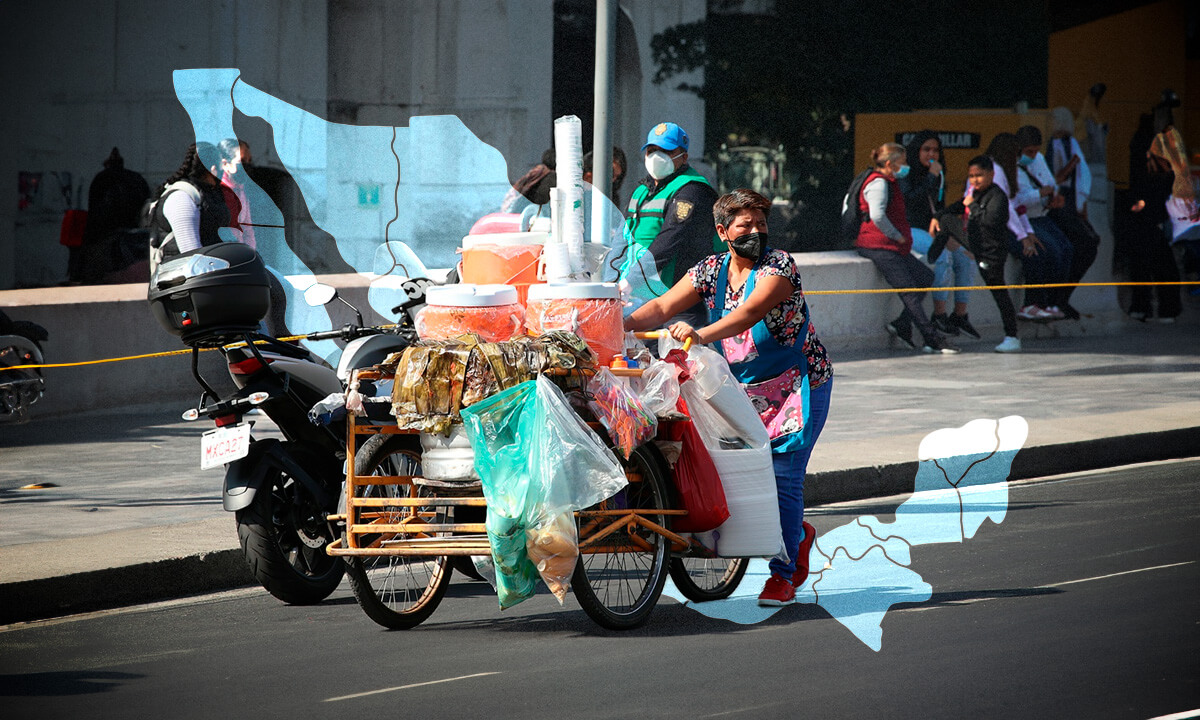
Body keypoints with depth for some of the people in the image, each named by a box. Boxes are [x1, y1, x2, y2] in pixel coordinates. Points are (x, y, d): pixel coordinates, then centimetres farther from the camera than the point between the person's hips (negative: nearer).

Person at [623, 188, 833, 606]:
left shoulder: (779, 267, -17)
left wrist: (702, 334, -49)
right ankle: (798, 535, 29)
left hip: (800, 383, -5)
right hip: (744, 389, 5)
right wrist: (620, 325, -27)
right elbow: (663, 307, -9)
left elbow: (751, 312, -34)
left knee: (784, 475, -11)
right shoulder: (711, 271, 1)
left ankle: (782, 575, -4)